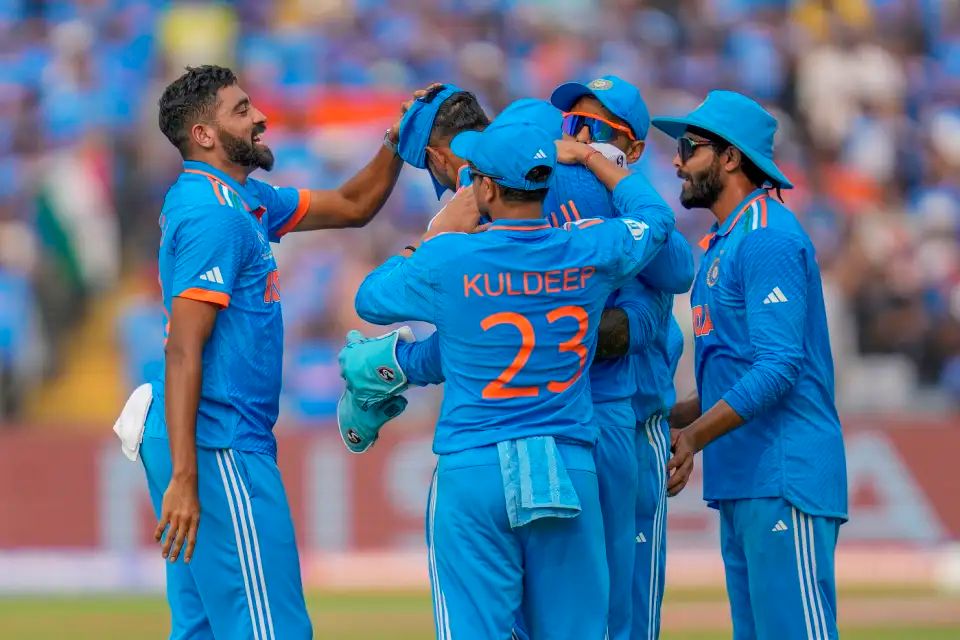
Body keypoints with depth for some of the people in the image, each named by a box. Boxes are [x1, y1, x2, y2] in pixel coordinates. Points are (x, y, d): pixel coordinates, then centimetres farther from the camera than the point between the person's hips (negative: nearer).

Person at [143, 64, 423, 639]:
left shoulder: (247, 202, 16)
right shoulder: (214, 216, -14)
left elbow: (352, 207, 29)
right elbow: (183, 353, -20)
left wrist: (397, 143, 11)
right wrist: (183, 478, -25)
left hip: (237, 444, 10)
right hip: (220, 448, -10)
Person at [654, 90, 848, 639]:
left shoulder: (768, 239, -11)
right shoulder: (725, 243, 21)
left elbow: (779, 367, -19)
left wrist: (694, 437, -21)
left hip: (784, 480, -10)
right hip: (742, 484, 10)